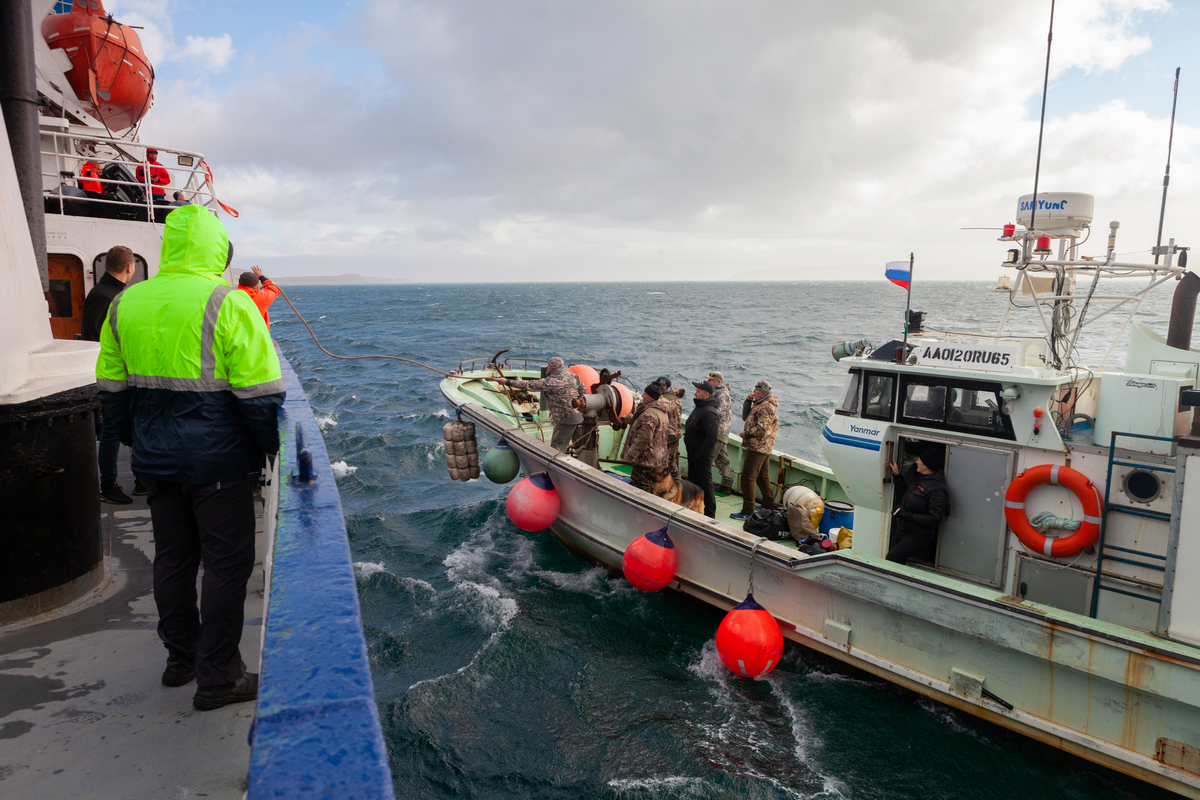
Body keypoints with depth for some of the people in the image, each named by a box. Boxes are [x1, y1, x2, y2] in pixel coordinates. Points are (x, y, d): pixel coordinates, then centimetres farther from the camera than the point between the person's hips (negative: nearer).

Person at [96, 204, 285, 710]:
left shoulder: (125, 304, 5)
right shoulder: (228, 304, -16)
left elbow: (111, 388, 12)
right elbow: (259, 393, -17)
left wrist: (138, 441, 23)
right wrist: (271, 447, -3)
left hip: (157, 461, 7)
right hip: (219, 464, -6)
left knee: (172, 557, 19)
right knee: (226, 564, 5)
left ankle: (181, 656, 34)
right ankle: (218, 677, 14)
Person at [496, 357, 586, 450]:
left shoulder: (550, 382, -15)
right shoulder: (573, 376, 6)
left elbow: (529, 385, -13)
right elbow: (583, 391, 14)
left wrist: (507, 382, -7)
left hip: (565, 419, -8)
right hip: (579, 416, 8)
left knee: (556, 448, -4)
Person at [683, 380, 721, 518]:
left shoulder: (709, 412, -23)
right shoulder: (700, 407, 11)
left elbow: (712, 436, -28)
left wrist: (700, 454, -25)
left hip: (703, 456, -11)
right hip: (694, 452, 11)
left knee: (705, 484, -3)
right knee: (693, 481, 20)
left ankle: (710, 514, 6)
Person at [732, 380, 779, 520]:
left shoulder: (766, 407, -18)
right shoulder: (760, 404, 16)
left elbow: (762, 429, -25)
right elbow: (745, 416, 19)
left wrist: (746, 433, -13)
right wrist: (748, 401, 6)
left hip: (757, 449, -11)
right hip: (764, 448, 11)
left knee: (747, 478, -10)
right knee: (762, 476, 20)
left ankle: (747, 511, -9)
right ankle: (769, 504, 32)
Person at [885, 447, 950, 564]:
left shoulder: (937, 489, -20)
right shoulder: (917, 477, 8)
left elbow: (935, 519, -22)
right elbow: (904, 494, 21)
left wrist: (907, 516, -25)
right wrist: (897, 475, 12)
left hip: (918, 536, -9)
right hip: (903, 530, 9)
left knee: (893, 556, -22)